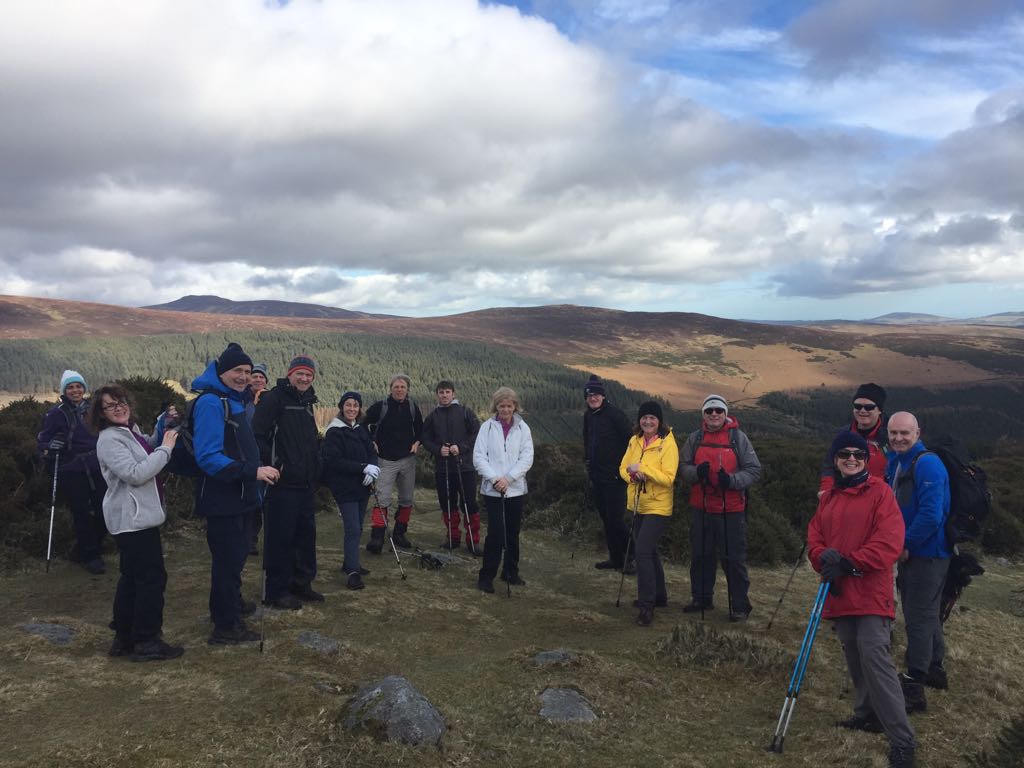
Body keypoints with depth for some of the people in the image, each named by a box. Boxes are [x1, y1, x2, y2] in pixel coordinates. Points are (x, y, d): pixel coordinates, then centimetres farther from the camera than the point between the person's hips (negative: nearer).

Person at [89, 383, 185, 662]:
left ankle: (124, 639, 25)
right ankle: (146, 642, 2)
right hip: (132, 518, -10)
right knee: (152, 576, -6)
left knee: (132, 576, 15)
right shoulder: (109, 439, -16)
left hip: (137, 516, 10)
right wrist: (166, 448, -20)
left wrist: (163, 426, 7)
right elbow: (135, 474, -25)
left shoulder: (131, 431, 11)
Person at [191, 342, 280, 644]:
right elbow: (208, 457, -25)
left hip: (238, 498, 10)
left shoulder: (234, 400, 13)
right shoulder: (210, 402, -18)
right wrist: (253, 471, -28)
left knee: (234, 558, 20)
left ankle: (225, 612, 36)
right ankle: (226, 627, 13)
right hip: (222, 501, -10)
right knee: (228, 561, 0)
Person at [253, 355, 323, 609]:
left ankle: (302, 583, 27)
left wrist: (315, 468, 20)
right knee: (280, 537, -2)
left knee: (306, 534, 14)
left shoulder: (307, 403, 17)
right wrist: (274, 464, -19)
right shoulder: (274, 399, -9)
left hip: (306, 484, 9)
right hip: (283, 483, -9)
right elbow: (257, 435, -17)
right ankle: (276, 592, 9)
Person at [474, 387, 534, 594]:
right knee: (495, 532, -8)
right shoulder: (487, 427, -1)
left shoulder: (522, 428, 3)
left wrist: (508, 478, -13)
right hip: (492, 490, -2)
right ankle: (486, 576, 2)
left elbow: (527, 458, -3)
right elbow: (478, 457, -5)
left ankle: (511, 571, 27)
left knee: (513, 532, 11)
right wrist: (494, 478, -16)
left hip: (516, 489, 2)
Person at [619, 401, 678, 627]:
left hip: (658, 507, -7)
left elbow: (668, 478, -21)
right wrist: (632, 474, -16)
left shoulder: (668, 443, -14)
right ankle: (659, 595, 36)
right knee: (649, 551, 19)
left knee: (643, 552, -14)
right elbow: (623, 468, 6)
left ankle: (647, 606, -4)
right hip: (638, 506, 7)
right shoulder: (635, 441, 5)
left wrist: (642, 468, -26)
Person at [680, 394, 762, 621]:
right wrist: (696, 472, -13)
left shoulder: (738, 437, -2)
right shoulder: (695, 438, 7)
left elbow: (754, 470, -3)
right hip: (700, 508, 4)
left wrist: (732, 480, -19)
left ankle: (740, 606, 13)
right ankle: (702, 598, 30)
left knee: (734, 559, 1)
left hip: (731, 510, -3)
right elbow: (685, 467, 9)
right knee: (700, 555, 14)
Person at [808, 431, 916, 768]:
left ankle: (902, 740, -9)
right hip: (839, 591, 7)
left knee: (875, 658, -14)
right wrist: (823, 558, -12)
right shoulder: (828, 496, 14)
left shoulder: (880, 491, -6)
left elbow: (890, 542, -14)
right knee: (854, 658, 15)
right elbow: (815, 534, 10)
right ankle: (868, 714, 32)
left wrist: (849, 563, -17)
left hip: (870, 592, -6)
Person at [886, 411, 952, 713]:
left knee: (919, 617, -6)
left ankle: (914, 688, -1)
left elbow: (931, 515, -25)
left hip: (927, 554, -9)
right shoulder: (893, 463, 10)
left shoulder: (928, 464, -19)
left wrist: (906, 546, -17)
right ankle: (935, 670, 37)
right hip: (908, 551, 9)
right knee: (926, 614, 21)